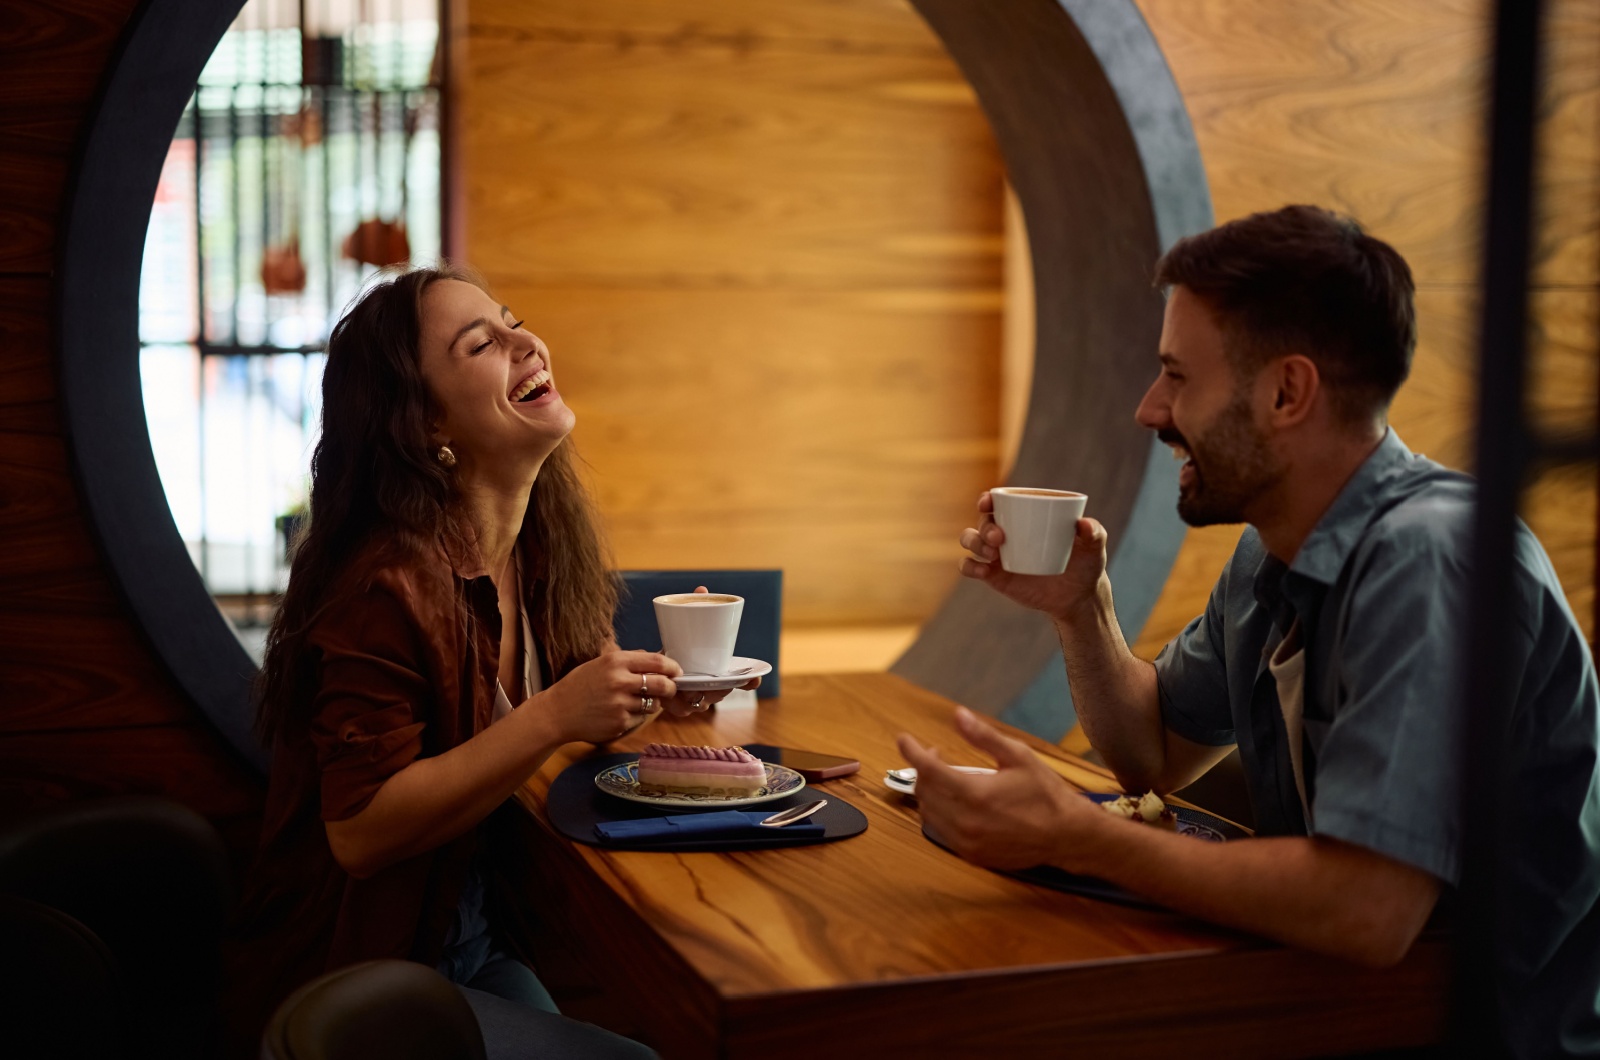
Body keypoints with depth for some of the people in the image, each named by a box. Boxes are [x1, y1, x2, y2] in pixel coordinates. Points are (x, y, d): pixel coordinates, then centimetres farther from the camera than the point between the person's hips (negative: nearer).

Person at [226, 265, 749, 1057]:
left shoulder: (534, 549, 1)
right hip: (347, 978, -7)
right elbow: (360, 832, -24)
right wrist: (557, 716, -30)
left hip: (473, 942, 8)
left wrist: (644, 696, -8)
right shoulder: (388, 585, -24)